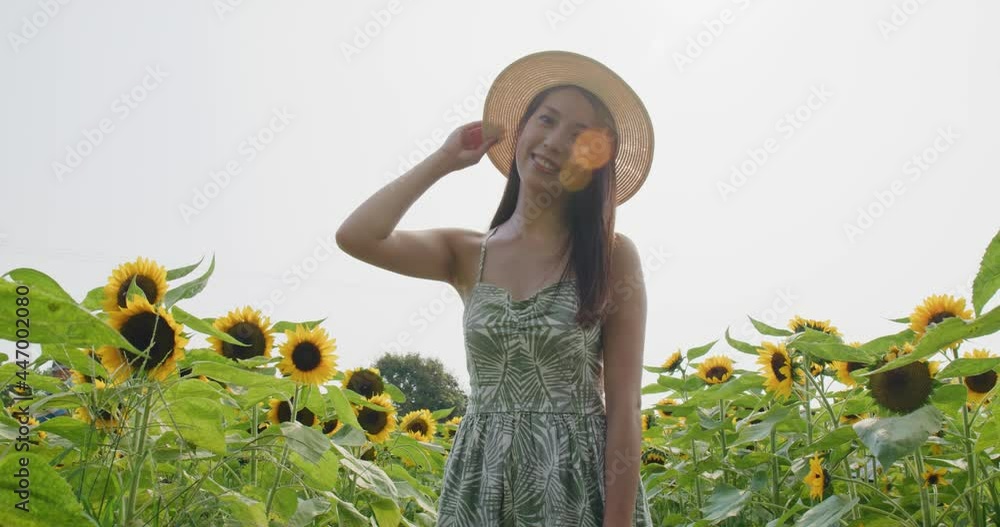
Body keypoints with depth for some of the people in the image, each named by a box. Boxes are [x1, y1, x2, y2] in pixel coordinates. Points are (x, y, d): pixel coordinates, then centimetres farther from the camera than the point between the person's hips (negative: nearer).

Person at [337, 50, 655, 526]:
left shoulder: (612, 256, -6)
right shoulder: (467, 254, 3)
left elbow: (624, 408, -9)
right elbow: (355, 237, -14)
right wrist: (444, 160, -3)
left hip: (580, 481, -3)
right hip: (483, 482, 3)